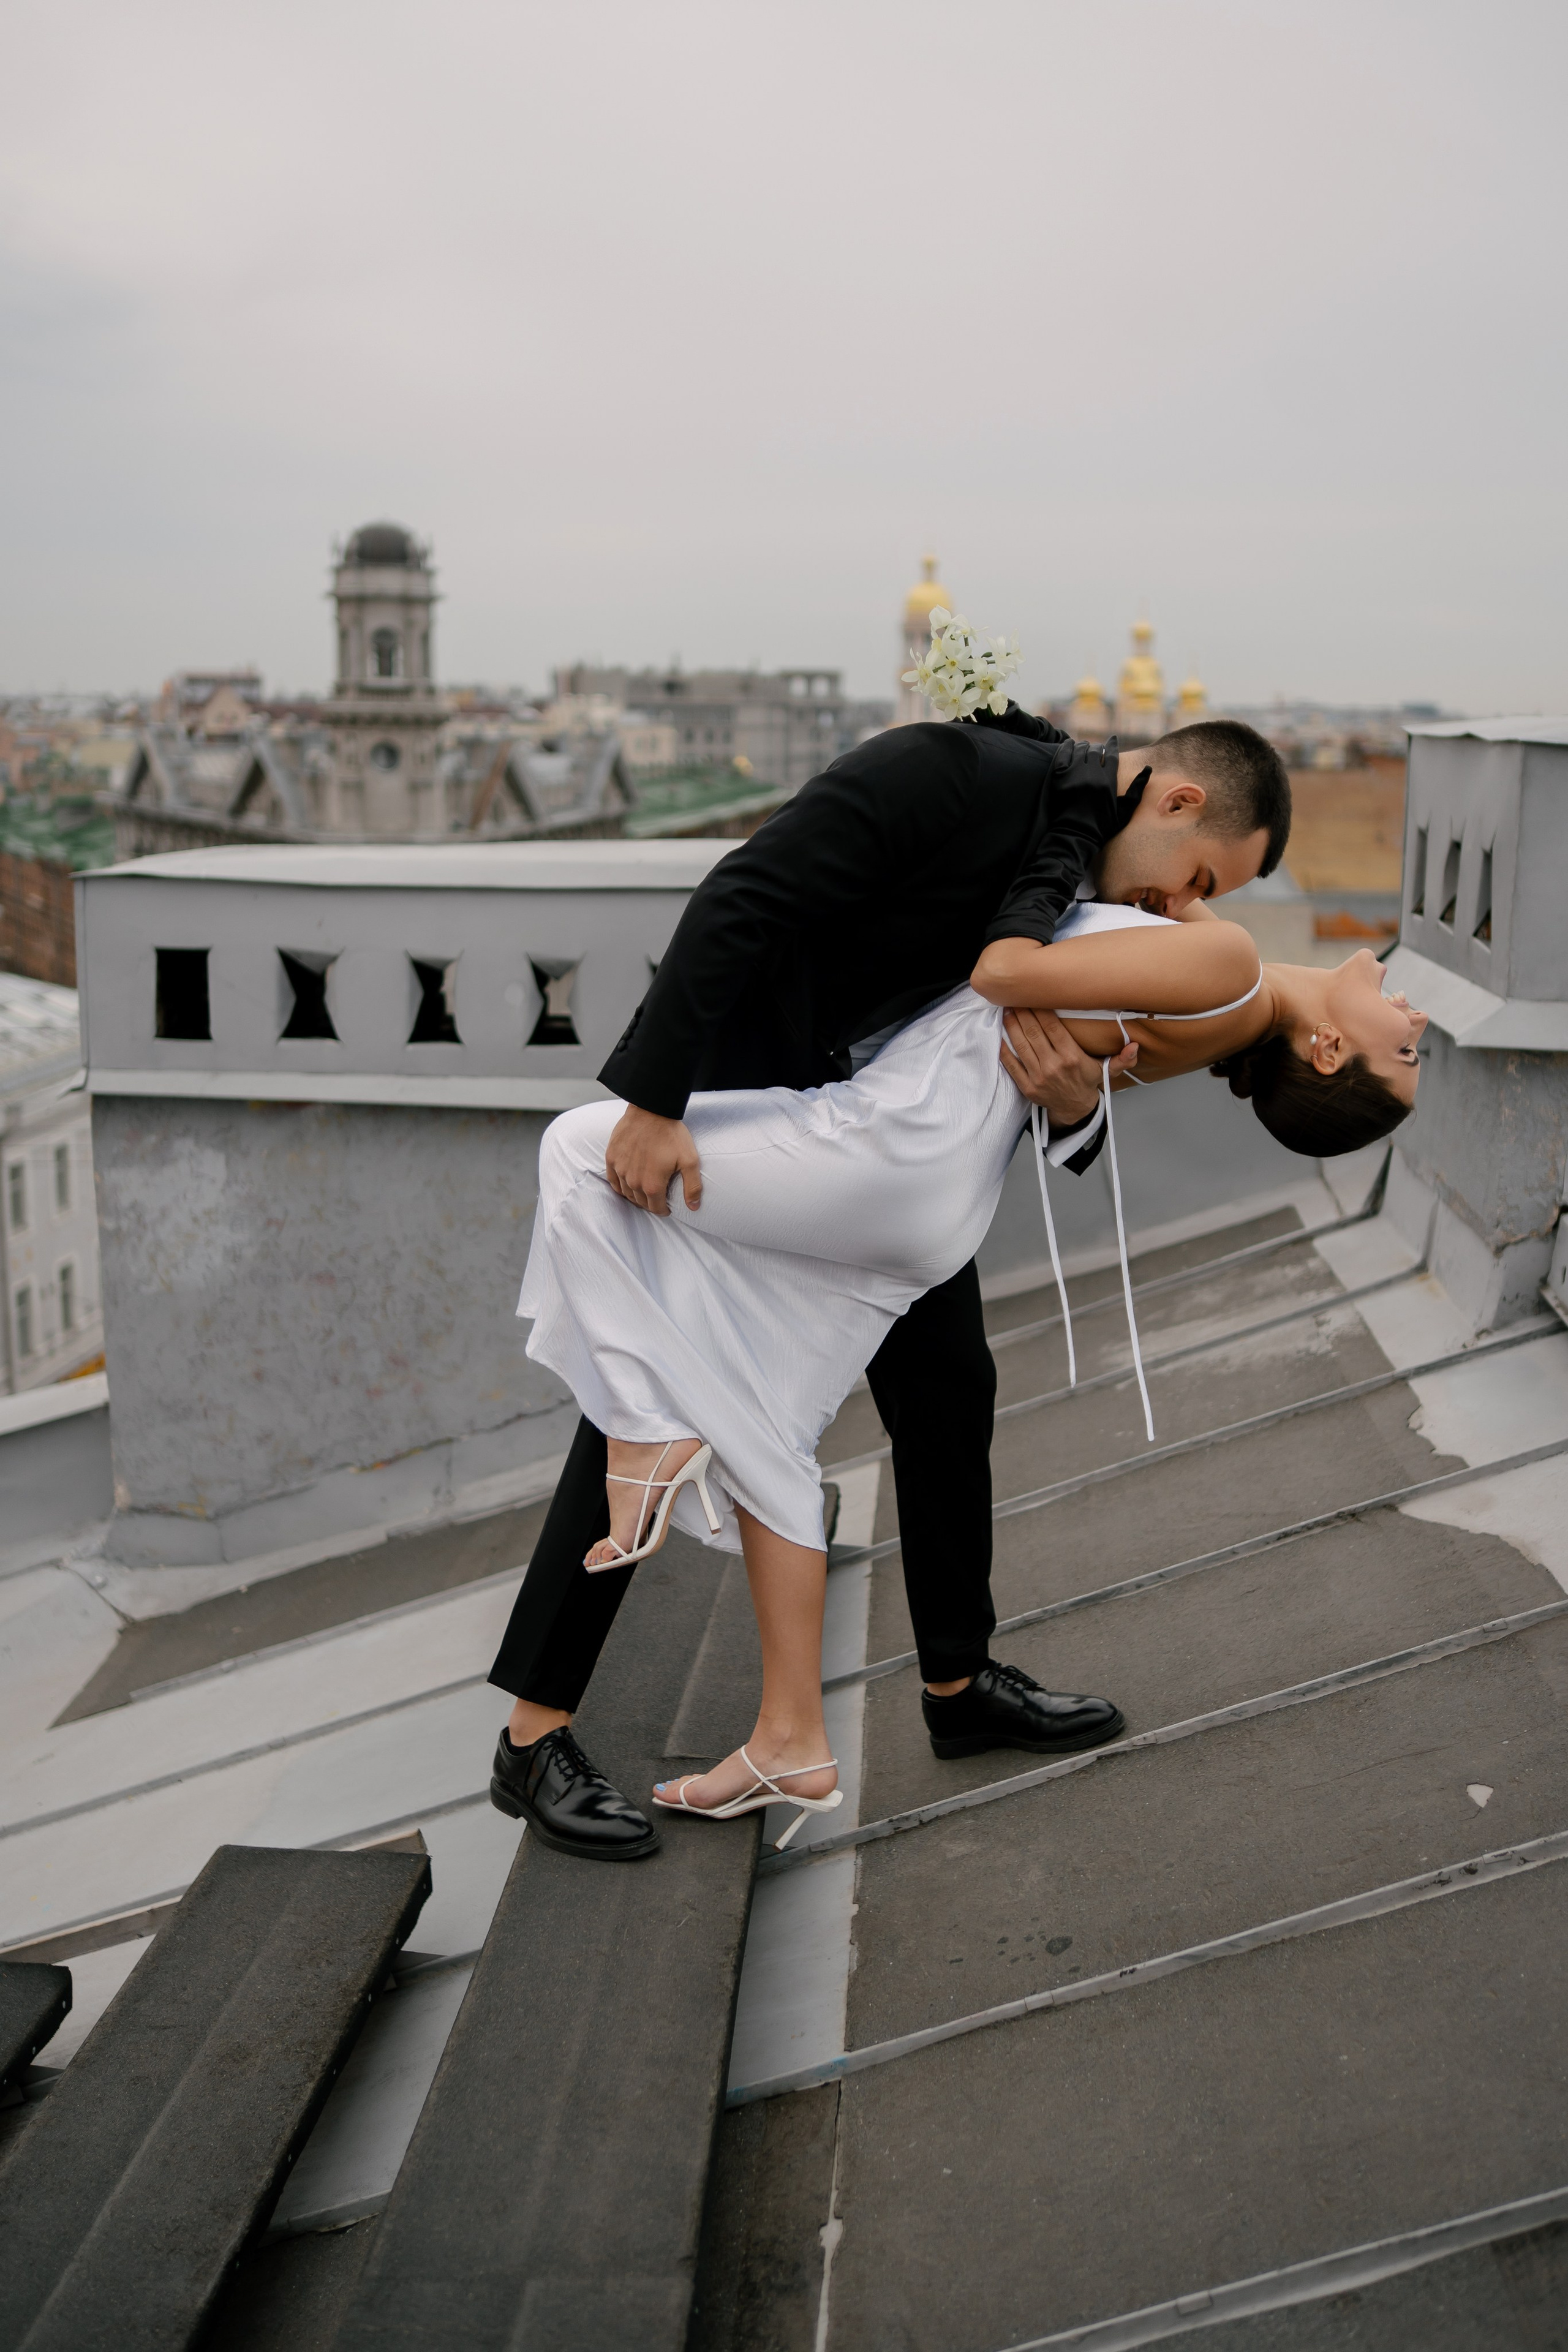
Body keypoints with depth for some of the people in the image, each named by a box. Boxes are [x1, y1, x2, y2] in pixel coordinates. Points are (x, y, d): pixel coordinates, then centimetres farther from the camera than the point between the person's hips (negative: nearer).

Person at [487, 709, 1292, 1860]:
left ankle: (961, 1685, 29)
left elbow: (1065, 1148, -2)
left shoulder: (1094, 874, 0)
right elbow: (740, 902, -30)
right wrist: (650, 1105, -32)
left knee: (949, 1386, 11)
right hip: (713, 1109, -8)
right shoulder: (957, 770, -25)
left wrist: (1075, 1100, -27)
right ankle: (535, 1737, 3)